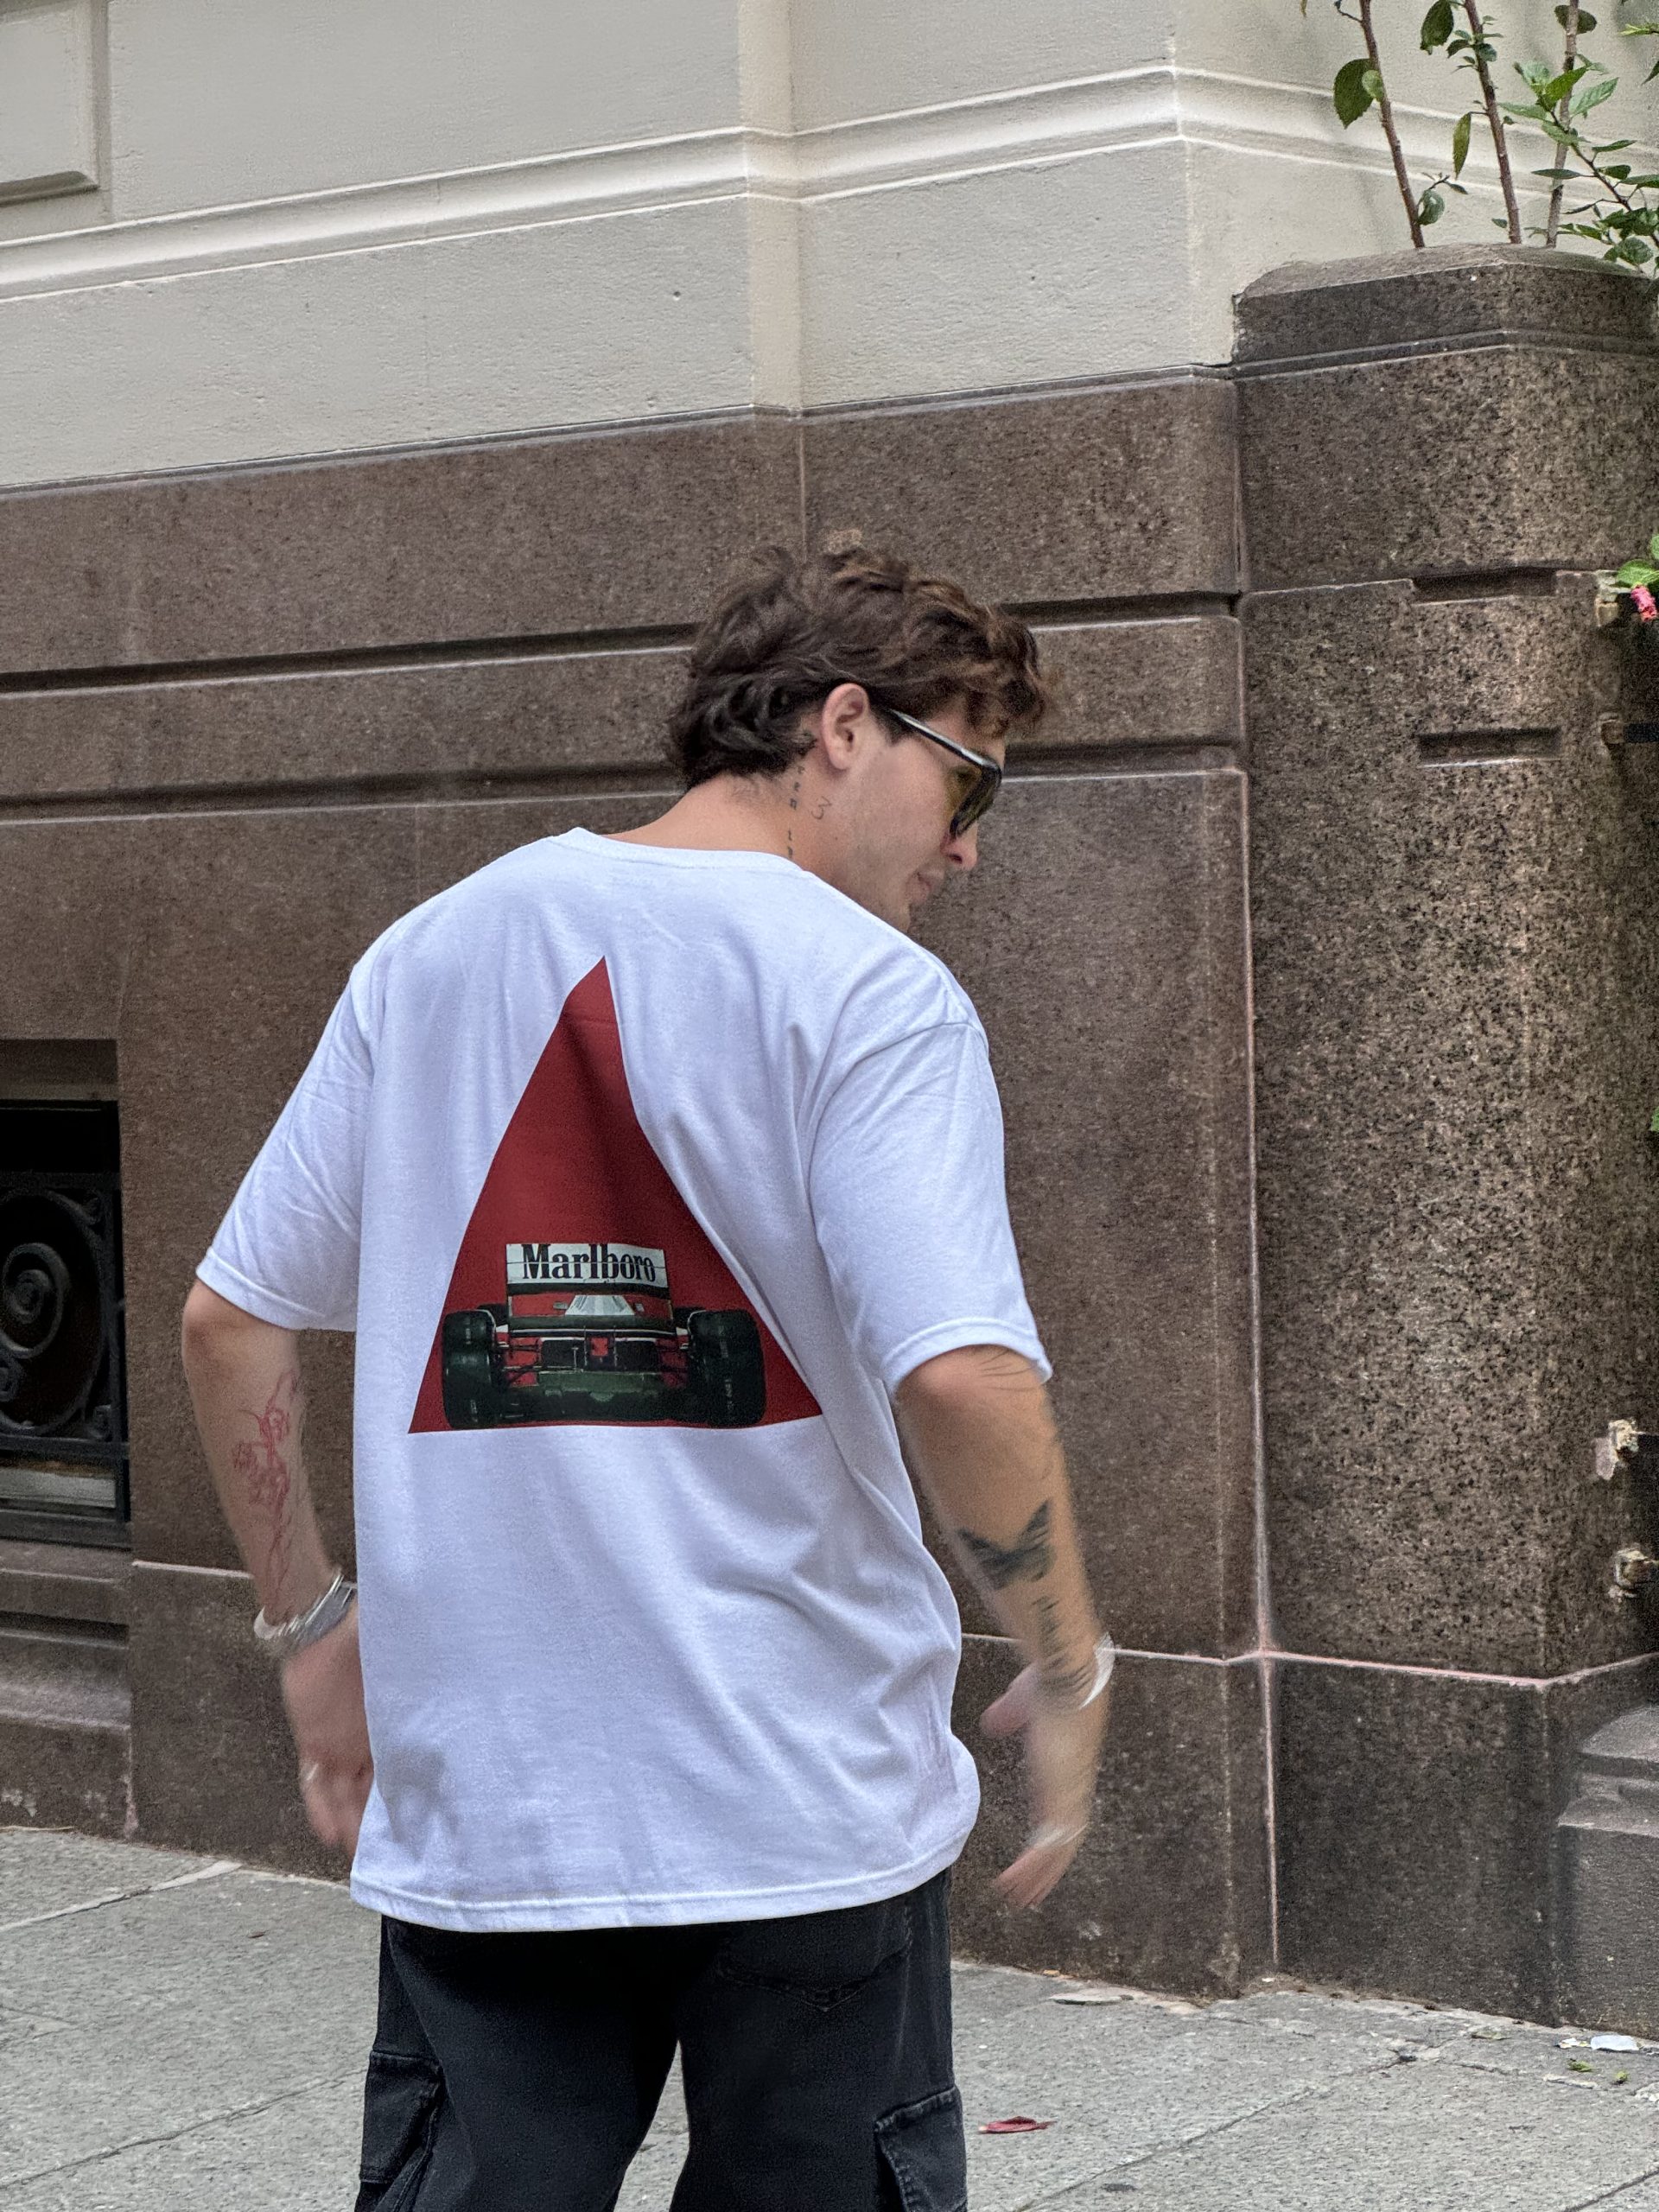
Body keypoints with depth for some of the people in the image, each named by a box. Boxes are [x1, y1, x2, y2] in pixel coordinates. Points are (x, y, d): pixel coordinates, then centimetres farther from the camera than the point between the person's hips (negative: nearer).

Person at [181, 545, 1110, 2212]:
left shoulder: (433, 950, 8)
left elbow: (229, 1323, 9)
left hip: (473, 1806, 4)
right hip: (807, 1813, -4)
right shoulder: (869, 992, -8)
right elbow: (960, 1383, -20)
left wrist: (312, 1626, 19)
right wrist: (1066, 1673, -6)